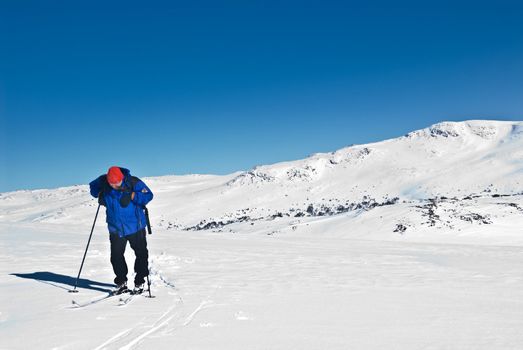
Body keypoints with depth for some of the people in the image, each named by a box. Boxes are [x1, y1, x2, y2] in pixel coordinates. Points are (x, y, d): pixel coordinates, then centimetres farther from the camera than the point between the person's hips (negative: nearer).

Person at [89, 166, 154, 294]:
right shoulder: (103, 182, -9)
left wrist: (133, 196, -27)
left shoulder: (133, 182, -18)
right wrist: (99, 194, -8)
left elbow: (148, 195, -14)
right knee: (116, 256, 6)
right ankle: (121, 283, 22)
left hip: (135, 226, -2)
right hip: (115, 228, 3)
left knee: (141, 254, 6)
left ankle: (139, 282, 21)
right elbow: (93, 187, 12)